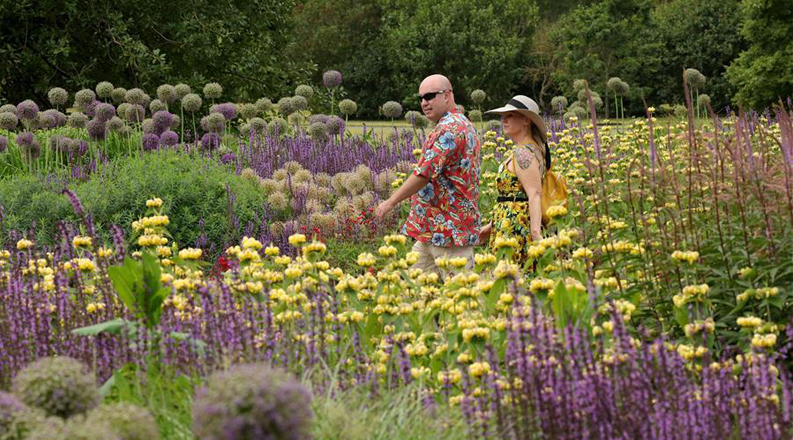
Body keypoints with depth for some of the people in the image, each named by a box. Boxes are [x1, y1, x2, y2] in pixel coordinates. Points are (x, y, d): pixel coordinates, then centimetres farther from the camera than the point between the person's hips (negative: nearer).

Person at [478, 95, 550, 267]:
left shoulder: (523, 153, -13)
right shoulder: (525, 149, 18)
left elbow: (534, 194, -23)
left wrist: (536, 231, -33)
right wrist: (492, 225, 26)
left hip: (515, 230, -10)